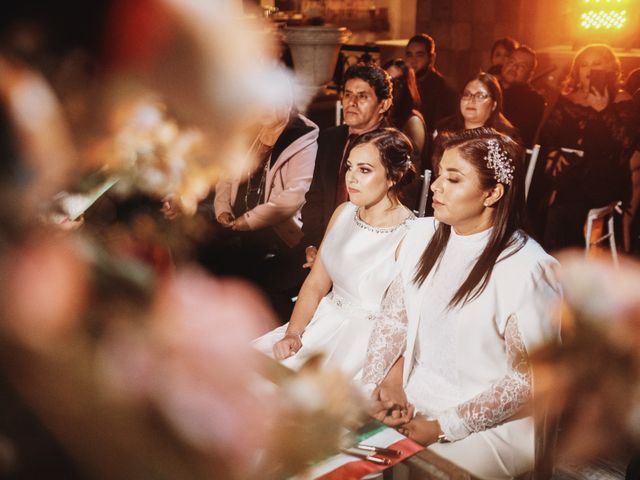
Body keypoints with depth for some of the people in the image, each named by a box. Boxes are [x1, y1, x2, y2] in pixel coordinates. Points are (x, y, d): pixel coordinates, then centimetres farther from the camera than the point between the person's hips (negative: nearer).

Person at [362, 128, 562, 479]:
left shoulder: (528, 271, -18)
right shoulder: (422, 235, 0)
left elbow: (529, 379, -14)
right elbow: (393, 318, 6)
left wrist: (443, 429, -15)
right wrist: (376, 385, -9)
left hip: (490, 422, -5)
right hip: (409, 396, 6)